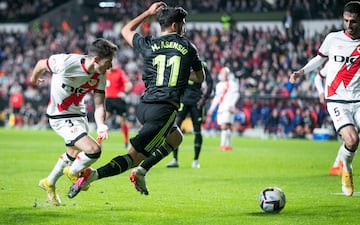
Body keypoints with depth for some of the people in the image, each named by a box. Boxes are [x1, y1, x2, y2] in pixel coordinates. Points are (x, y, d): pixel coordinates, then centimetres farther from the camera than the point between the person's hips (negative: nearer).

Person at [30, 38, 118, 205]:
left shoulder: (100, 77, -12)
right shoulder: (66, 63, -29)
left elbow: (99, 106, -10)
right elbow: (41, 64, -9)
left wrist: (101, 125, -30)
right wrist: (34, 79, 12)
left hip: (79, 115, 7)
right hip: (61, 117, -7)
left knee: (73, 154, 25)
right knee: (94, 150, -19)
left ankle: (49, 183, 50)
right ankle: (72, 173, 12)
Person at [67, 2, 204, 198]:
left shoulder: (149, 45, 9)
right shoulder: (188, 47, 5)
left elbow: (126, 30, 30)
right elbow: (200, 78, 20)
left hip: (144, 107, 5)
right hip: (164, 110, -5)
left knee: (175, 137, 31)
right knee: (134, 157, -5)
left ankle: (141, 170, 17)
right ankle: (92, 175, -23)